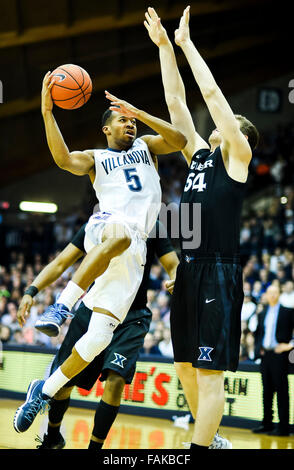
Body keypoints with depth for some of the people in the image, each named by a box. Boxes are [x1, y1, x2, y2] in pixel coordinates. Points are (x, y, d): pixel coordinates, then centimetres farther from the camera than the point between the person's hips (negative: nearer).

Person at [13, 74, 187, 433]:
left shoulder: (145, 146, 27)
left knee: (99, 336, -10)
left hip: (134, 250, 2)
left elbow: (180, 141, 7)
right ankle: (60, 308, -44)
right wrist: (47, 112, -11)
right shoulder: (95, 158, 19)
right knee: (120, 234, -44)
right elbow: (63, 159, -4)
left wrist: (140, 113, -2)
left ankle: (43, 392, 3)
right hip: (103, 227, -2)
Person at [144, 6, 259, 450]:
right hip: (188, 273, 8)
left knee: (209, 372, -8)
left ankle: (198, 448, -8)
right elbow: (176, 101, 17)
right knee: (186, 367, 12)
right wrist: (164, 47, 15)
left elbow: (212, 93, -7)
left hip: (217, 275, -8)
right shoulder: (200, 154, 17)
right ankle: (207, 440, 25)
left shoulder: (237, 157, -1)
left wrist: (186, 43, 0)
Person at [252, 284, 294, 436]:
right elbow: (258, 333, 25)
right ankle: (266, 424, 16)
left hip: (279, 355, -6)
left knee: (281, 391, -5)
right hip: (265, 355, 6)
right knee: (267, 391, 10)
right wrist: (258, 348, 12)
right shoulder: (263, 313, 16)